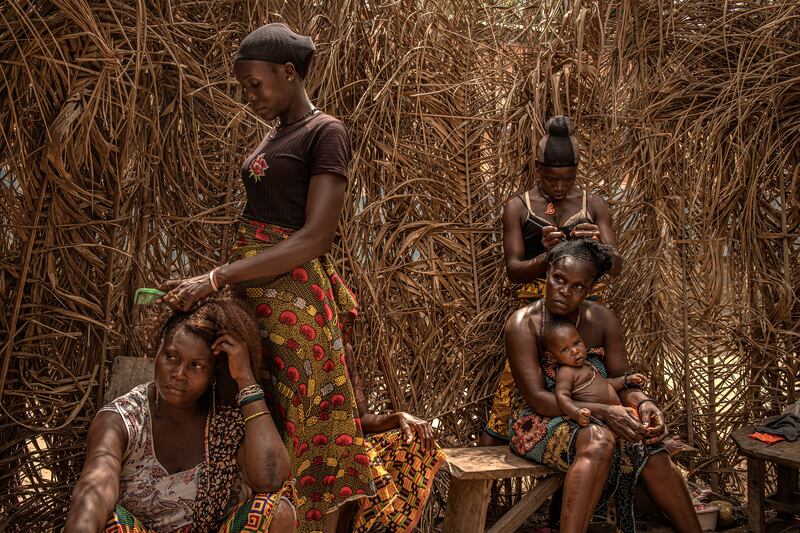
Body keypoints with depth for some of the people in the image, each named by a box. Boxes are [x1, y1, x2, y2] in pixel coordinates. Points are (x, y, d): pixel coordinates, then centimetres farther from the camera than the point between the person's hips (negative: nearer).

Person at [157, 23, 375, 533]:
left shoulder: (326, 132, -7)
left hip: (294, 298, -7)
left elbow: (315, 238, -17)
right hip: (255, 294, 8)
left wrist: (216, 278, -19)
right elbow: (261, 221, 11)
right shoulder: (273, 135, 18)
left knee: (301, 431, 1)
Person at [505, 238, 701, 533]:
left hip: (591, 418, 5)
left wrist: (644, 402, -21)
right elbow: (537, 398, -20)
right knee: (599, 439, -36)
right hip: (539, 421, -5)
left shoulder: (601, 318, 2)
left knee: (648, 445, -24)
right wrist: (602, 411, -30)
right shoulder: (524, 323, -13)